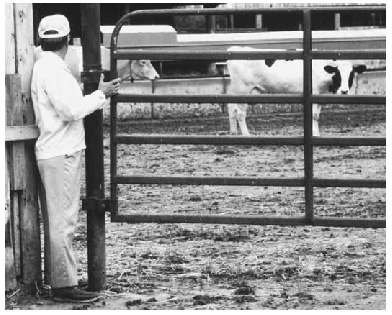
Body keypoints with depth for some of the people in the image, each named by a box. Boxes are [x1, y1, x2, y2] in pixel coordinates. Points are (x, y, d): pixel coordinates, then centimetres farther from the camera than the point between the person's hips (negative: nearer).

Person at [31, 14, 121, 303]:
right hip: (61, 155, -10)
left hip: (60, 152, 10)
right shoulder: (52, 69, -15)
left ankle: (61, 281, 18)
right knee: (63, 221, -8)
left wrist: (100, 94, 17)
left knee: (58, 221, 12)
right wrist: (100, 95, -12)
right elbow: (71, 110, -23)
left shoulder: (47, 67, 15)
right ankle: (65, 285, -7)